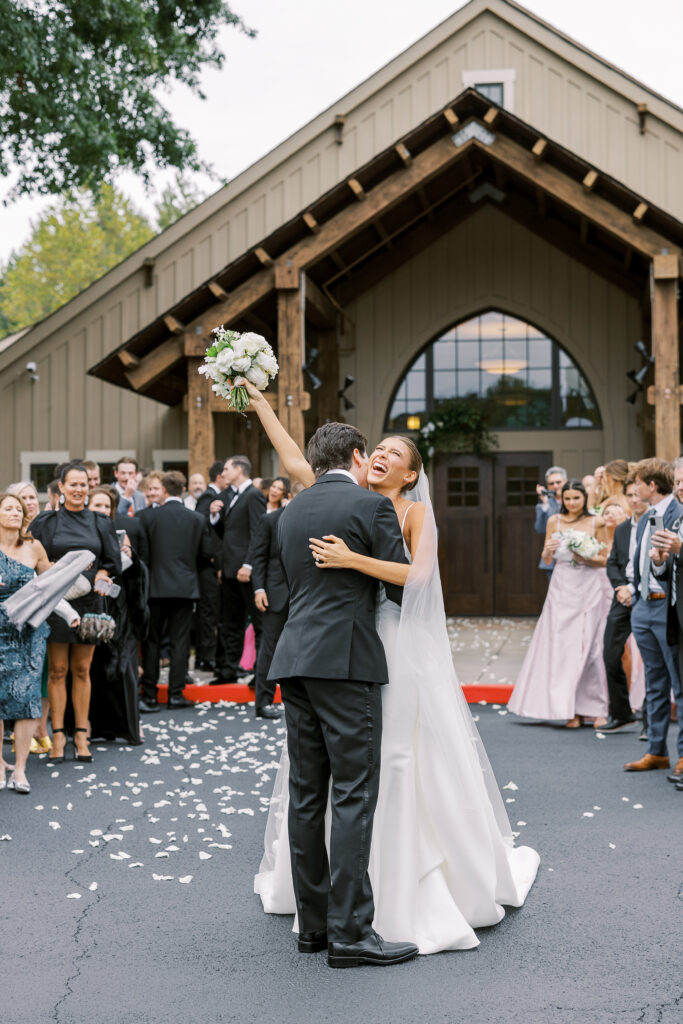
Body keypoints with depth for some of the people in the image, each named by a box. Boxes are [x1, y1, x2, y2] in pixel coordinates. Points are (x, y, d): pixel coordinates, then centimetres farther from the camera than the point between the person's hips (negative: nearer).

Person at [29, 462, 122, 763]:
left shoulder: (100, 523, 9)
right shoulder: (46, 523, 3)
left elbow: (113, 562, 8)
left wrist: (98, 577, -9)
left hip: (89, 603, 2)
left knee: (82, 670, 6)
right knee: (57, 670, 0)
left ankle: (81, 735, 11)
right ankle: (58, 734, 5)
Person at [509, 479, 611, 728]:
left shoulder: (596, 523, 2)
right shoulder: (554, 521, 7)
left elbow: (605, 560, 3)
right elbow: (546, 560, 11)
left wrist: (585, 558, -14)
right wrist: (548, 551, -11)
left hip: (590, 588, -2)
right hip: (562, 589, 2)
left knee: (591, 646, -5)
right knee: (562, 646, -3)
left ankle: (598, 708, 2)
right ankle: (572, 710, 0)